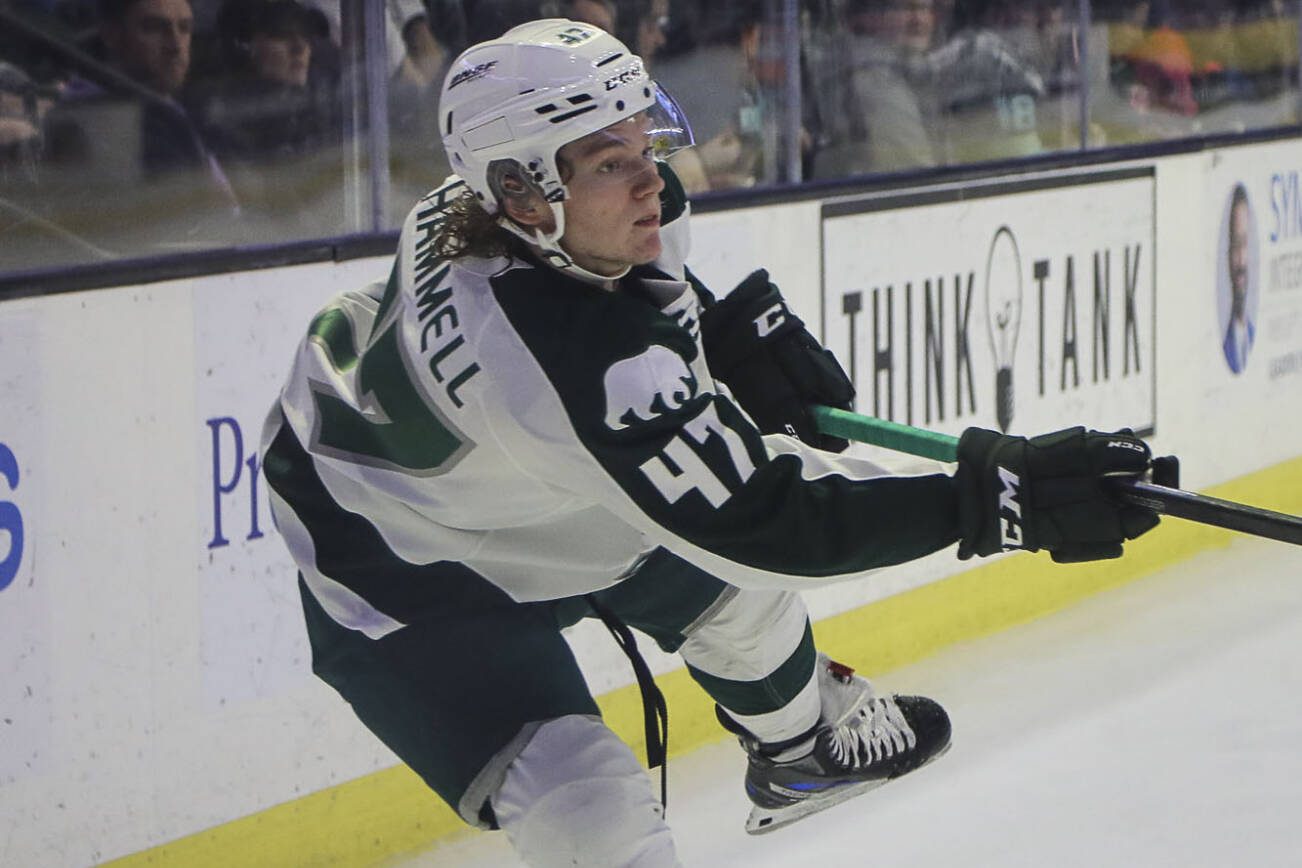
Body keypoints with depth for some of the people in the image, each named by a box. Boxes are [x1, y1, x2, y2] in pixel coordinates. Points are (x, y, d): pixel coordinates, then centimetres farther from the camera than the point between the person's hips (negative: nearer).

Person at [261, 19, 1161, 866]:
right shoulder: (568, 362, -43)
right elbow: (761, 523, -41)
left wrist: (733, 328, -9)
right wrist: (997, 496, -45)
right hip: (398, 566, -9)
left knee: (727, 577, 22)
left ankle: (800, 748, 52)